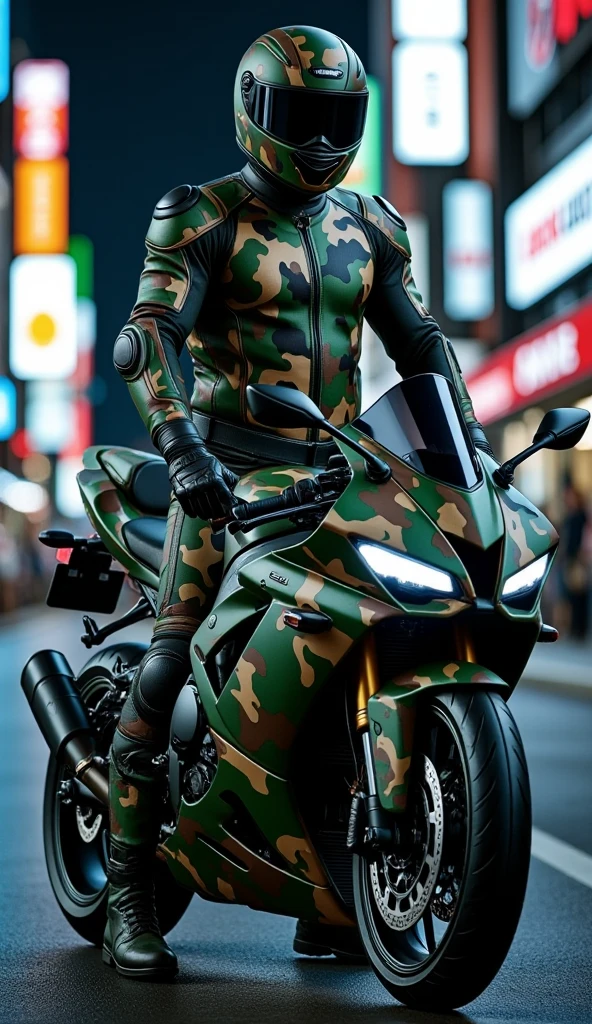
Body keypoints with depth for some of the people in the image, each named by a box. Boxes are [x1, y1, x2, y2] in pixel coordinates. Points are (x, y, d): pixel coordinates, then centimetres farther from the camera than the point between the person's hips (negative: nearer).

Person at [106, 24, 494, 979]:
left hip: (337, 470, 5)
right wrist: (180, 445, -28)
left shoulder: (369, 224, 15)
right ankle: (129, 893, -5)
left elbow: (420, 341, 19)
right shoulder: (202, 217, -1)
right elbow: (148, 337, -14)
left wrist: (468, 441, 7)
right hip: (231, 470, -5)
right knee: (169, 663, -12)